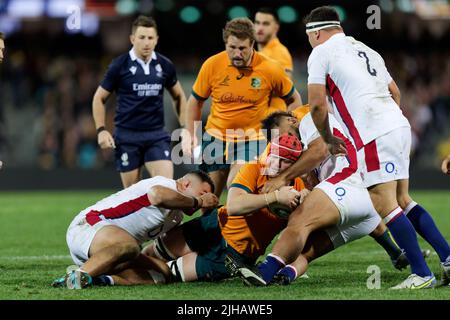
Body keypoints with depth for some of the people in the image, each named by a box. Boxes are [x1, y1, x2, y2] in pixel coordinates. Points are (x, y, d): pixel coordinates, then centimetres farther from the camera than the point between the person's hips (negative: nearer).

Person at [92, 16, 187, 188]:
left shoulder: (165, 65, 4)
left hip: (157, 135, 2)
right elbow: (99, 98, 6)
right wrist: (101, 130, -4)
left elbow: (178, 96, 20)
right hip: (127, 136, -1)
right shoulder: (119, 66, -3)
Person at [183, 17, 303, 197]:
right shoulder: (212, 65, -8)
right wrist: (190, 135, 0)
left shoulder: (270, 69, -12)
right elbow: (195, 101, 7)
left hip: (251, 140, -3)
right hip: (216, 137, 3)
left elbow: (294, 100, 4)